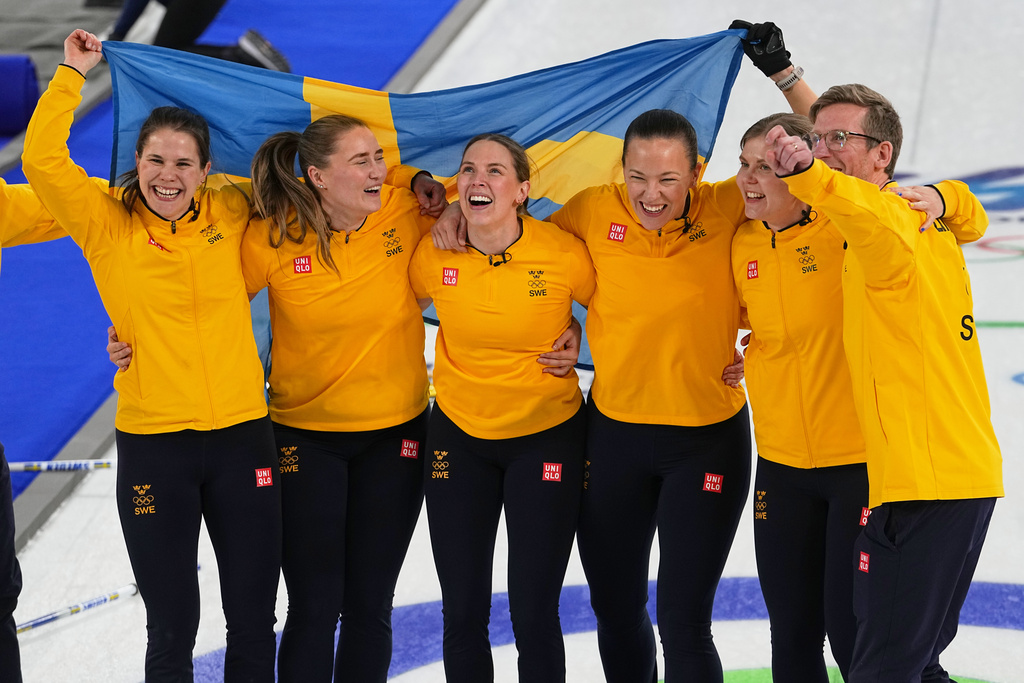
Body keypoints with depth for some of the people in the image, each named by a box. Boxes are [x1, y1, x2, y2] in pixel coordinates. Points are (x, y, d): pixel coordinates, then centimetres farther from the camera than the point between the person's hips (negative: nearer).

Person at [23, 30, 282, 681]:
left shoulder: (231, 215, 4)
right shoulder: (109, 225, -1)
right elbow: (42, 161, -12)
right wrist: (72, 75, -6)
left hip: (242, 434, 2)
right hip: (153, 446, -2)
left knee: (254, 620, 10)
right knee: (172, 627, 5)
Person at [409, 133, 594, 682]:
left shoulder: (563, 254, -17)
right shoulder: (434, 254, -10)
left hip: (547, 436, -2)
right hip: (458, 434, 2)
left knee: (534, 614, -1)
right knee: (462, 614, 7)